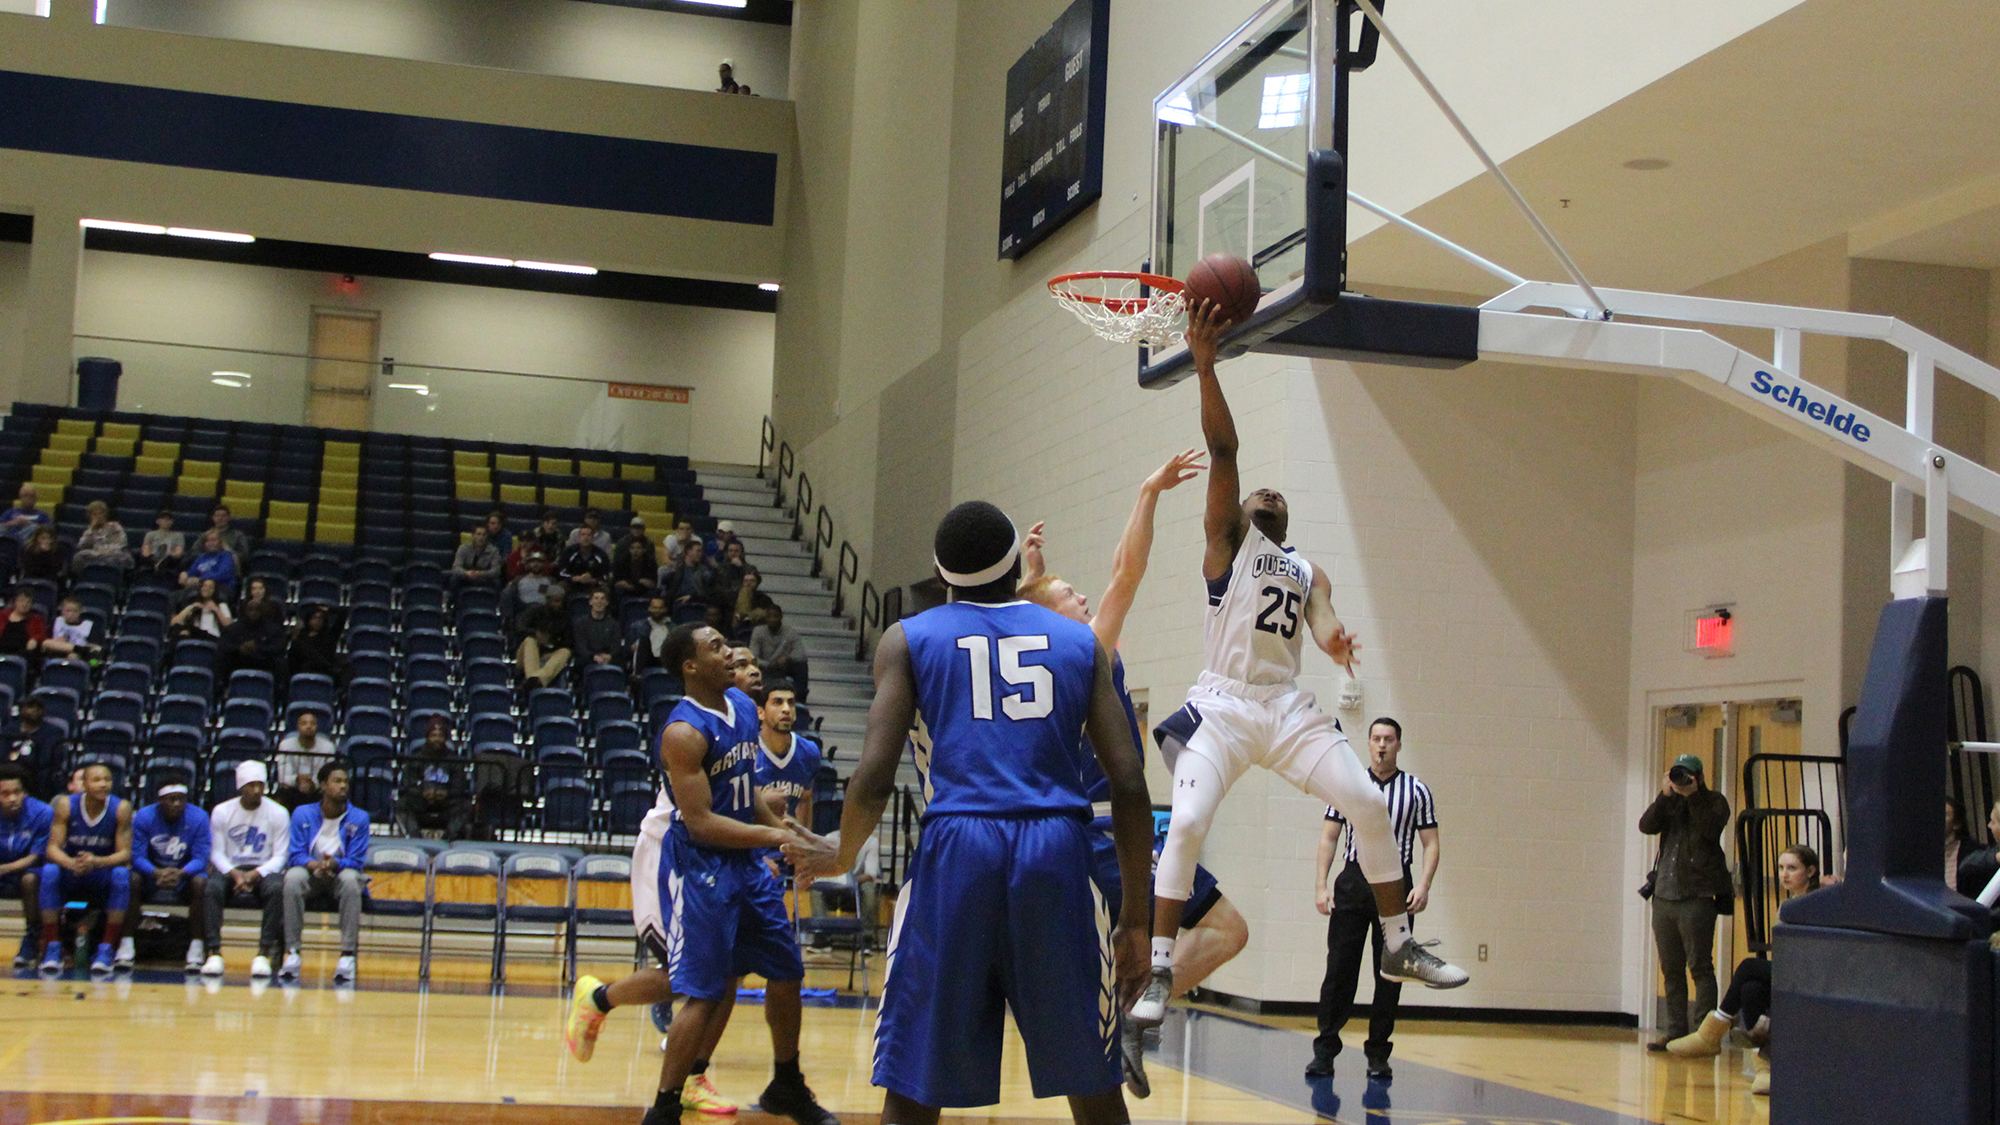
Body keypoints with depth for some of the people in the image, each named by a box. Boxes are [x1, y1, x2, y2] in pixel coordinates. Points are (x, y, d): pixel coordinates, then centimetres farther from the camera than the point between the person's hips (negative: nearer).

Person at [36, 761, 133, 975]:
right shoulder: (66, 805, -12)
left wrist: (97, 862, -37)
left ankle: (106, 949, -28)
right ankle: (52, 948, -24)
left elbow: (125, 853, -17)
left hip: (104, 872, -1)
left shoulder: (121, 809, -14)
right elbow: (53, 848, -15)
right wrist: (71, 863, -38)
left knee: (122, 875, -32)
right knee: (49, 872, -30)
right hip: (70, 876, 1)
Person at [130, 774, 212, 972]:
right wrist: (157, 873, -37)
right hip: (151, 873, 0)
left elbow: (201, 859, -15)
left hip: (184, 875, 0)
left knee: (200, 882, -32)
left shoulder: (198, 818, -10)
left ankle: (196, 949, -30)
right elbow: (137, 857, -15)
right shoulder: (143, 817, -9)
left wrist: (181, 873, -37)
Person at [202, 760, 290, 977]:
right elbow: (217, 853, 2)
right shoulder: (221, 812, 1)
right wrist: (234, 873, -18)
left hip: (263, 871, -1)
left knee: (276, 888, -34)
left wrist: (256, 874, -20)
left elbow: (279, 857, -3)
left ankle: (265, 953, -29)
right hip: (230, 869, 1)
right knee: (212, 887, -33)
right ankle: (214, 952, -29)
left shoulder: (278, 814, -2)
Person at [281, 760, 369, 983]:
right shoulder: (303, 814, -2)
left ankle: (347, 954, -35)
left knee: (350, 879, -36)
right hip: (311, 875, 1)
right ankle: (292, 953, -30)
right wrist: (315, 865, -29)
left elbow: (356, 861, -8)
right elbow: (295, 855, -6)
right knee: (293, 877, -33)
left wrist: (334, 864, -30)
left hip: (340, 874, -1)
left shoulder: (359, 818, -4)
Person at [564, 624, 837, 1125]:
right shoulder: (684, 732, -21)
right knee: (704, 994, -9)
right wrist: (774, 836, -26)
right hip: (697, 864, -8)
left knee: (786, 972, 14)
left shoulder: (743, 707, 6)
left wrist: (790, 831, 14)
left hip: (743, 859, 9)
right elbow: (701, 823, -24)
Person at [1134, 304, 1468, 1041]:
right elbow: (1222, 450, -4)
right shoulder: (1227, 540, 9)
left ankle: (1399, 947, 8)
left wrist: (1336, 645, -23)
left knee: (1368, 805, -5)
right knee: (1186, 824, -18)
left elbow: (1325, 626, 3)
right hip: (1224, 703, -4)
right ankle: (1159, 972, -11)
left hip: (1289, 707, 4)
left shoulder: (1310, 572, 22)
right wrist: (1204, 364, -15)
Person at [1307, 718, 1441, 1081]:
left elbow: (1430, 844, 5)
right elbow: (1329, 837, 9)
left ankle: (1378, 1054, 10)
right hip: (1353, 882, 0)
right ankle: (1325, 1051, 3)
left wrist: (1424, 885, -10)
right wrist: (1321, 885, 0)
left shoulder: (1417, 791, 6)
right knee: (1340, 969, -2)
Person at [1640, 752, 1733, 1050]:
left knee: (1700, 966, -5)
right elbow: (1646, 825, -1)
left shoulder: (1714, 802, 3)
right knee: (1671, 968, 9)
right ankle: (1675, 1030, 14)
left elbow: (1710, 830, -16)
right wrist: (1665, 795, -10)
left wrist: (1693, 796, -18)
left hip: (1696, 898, -5)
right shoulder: (1669, 803, 15)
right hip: (1664, 895, 6)